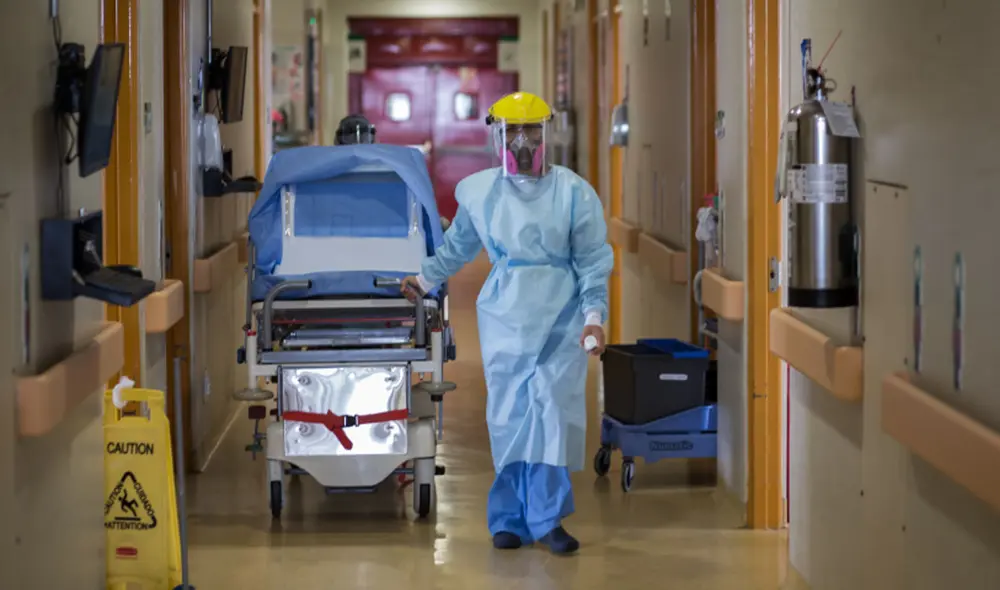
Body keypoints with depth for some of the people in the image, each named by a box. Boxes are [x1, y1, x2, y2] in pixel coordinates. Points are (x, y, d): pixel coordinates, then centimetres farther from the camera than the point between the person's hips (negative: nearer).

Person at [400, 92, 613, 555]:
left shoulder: (574, 193, 0)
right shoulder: (479, 191, 6)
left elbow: (593, 263, 2)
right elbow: (458, 246, 24)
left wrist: (594, 316, -7)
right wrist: (426, 278, 31)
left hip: (560, 320, -1)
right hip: (504, 317, 2)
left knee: (552, 413, -7)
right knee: (508, 417, 1)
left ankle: (547, 518, 2)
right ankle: (509, 518, 10)